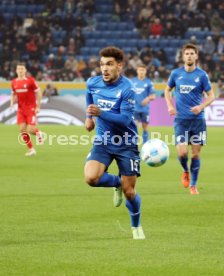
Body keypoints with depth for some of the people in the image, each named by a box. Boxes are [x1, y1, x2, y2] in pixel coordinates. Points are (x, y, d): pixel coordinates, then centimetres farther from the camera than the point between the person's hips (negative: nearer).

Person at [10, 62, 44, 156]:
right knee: (22, 130, -4)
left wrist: (38, 106, -7)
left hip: (31, 108, -4)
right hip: (21, 109, 4)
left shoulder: (30, 80, -9)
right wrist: (12, 103, -1)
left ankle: (38, 133, 25)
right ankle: (31, 149, 9)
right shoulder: (14, 82, 5)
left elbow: (38, 93, -4)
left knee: (30, 130, -12)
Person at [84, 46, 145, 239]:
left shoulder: (127, 89, -19)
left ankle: (136, 226, 28)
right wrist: (89, 117, 22)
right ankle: (117, 183, 12)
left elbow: (125, 119, -26)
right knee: (91, 177, -22)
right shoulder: (92, 83, -3)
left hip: (126, 143, -4)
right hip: (103, 141, 4)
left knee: (129, 191, -1)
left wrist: (100, 113, -37)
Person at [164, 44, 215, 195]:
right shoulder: (176, 73, 3)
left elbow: (211, 96, 2)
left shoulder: (202, 75, -3)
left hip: (198, 119, 0)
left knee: (196, 153, 1)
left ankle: (193, 185, 17)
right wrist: (170, 106, 3)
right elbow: (168, 90, 18)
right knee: (182, 152, -12)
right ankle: (186, 171, 22)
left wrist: (201, 106, -16)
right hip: (181, 119, 1)